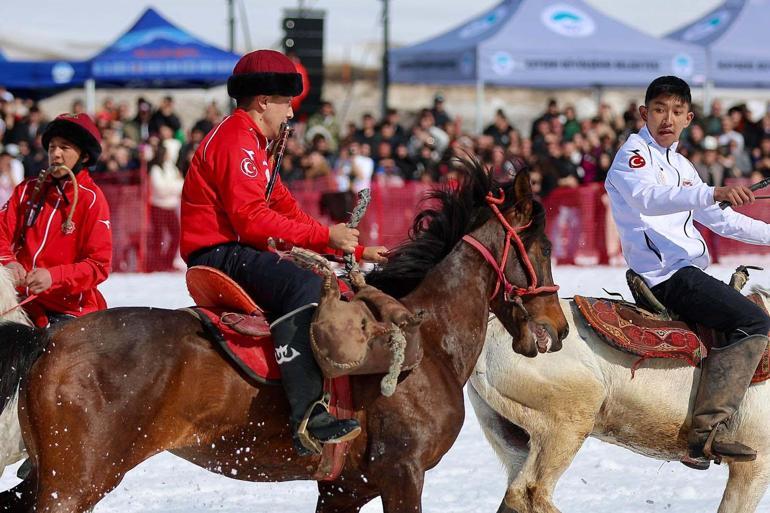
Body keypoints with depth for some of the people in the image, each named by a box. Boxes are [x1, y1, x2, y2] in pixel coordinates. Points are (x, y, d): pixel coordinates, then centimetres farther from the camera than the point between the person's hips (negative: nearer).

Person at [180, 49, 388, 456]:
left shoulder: (251, 144, 24)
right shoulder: (236, 141, -12)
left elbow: (288, 212, 23)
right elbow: (252, 220, -22)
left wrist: (356, 250, 17)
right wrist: (324, 236, -20)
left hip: (236, 255, 12)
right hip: (221, 256, -12)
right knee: (303, 284, -34)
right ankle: (307, 415, -46)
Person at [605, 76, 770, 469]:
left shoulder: (680, 166, 23)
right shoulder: (633, 155, -6)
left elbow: (720, 219, 29)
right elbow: (648, 197, -28)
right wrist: (713, 193, -41)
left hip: (686, 271, 10)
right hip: (667, 275, -10)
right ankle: (708, 430, -30)